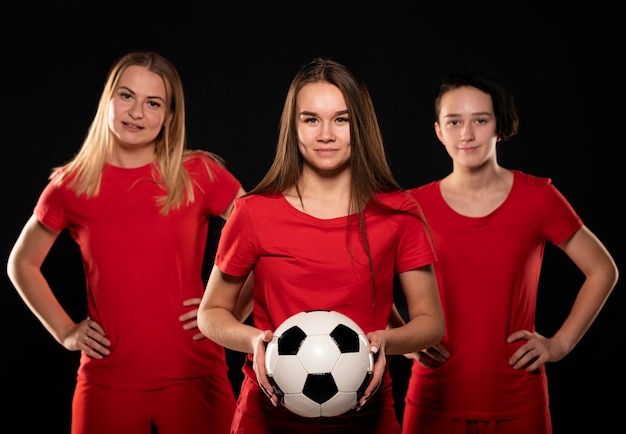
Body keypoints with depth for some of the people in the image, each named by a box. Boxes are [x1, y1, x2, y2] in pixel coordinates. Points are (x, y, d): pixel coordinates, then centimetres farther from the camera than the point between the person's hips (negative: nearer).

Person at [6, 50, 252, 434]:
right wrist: (64, 330, 7)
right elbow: (22, 263, 16)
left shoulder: (200, 174, -3)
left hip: (194, 376, -1)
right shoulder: (71, 185, 2)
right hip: (107, 381, 1)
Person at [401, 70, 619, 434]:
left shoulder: (538, 197, -3)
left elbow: (603, 271, 5)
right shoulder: (415, 206, -3)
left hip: (517, 403, 0)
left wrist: (561, 343, -1)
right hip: (435, 401, 1)